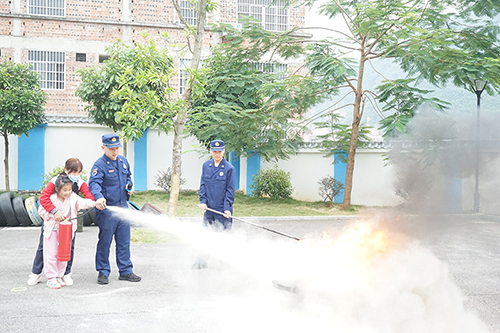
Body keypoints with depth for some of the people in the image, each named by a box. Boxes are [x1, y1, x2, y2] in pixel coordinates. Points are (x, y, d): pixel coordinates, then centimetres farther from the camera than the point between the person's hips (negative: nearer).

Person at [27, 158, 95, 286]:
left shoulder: (80, 183, -11)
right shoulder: (55, 181, -20)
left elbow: (89, 196, -24)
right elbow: (43, 197, -30)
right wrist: (54, 211, -44)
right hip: (51, 217, -2)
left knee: (69, 246, 2)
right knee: (44, 245, 5)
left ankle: (66, 273, 18)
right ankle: (36, 273, 20)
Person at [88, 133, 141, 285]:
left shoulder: (123, 161, 10)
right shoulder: (99, 164, -12)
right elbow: (94, 183, -26)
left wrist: (129, 185, 5)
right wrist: (99, 198, -45)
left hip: (123, 208, 6)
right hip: (107, 209, -6)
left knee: (124, 241, 10)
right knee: (105, 242, 2)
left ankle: (126, 271, 19)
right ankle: (103, 272, 15)